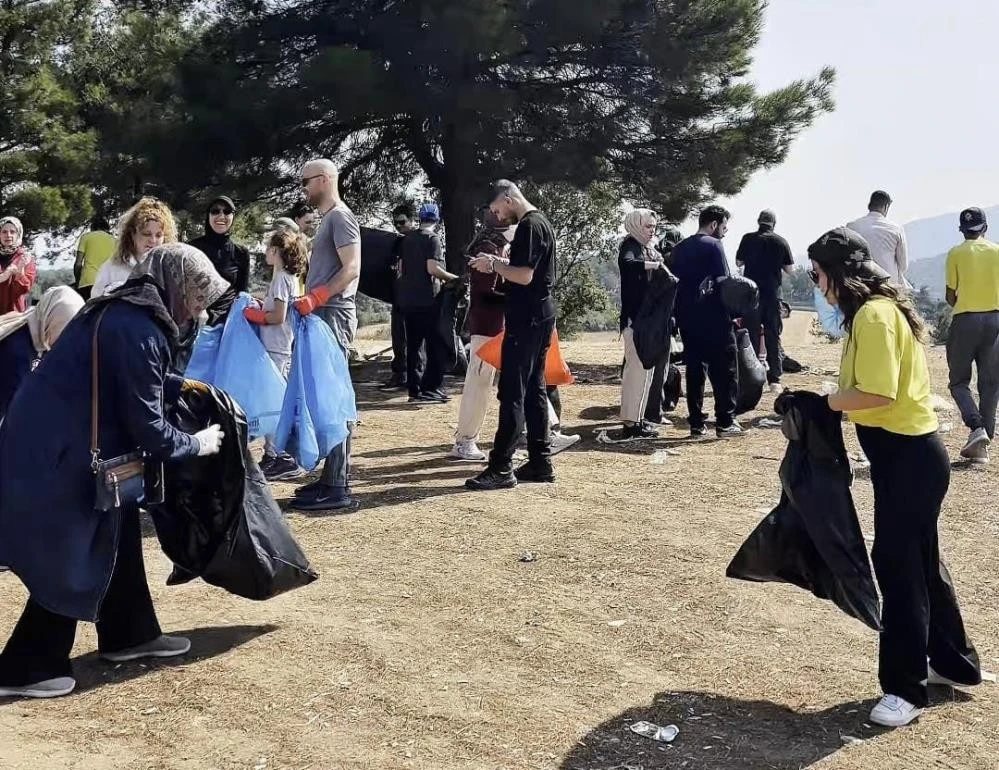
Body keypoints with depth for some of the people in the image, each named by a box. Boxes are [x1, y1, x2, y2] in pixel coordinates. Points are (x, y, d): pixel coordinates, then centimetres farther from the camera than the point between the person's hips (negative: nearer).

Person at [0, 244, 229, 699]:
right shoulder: (138, 331, -23)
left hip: (58, 441, 10)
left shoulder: (121, 311, 7)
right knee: (70, 559, 1)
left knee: (116, 534, 17)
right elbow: (148, 429, -19)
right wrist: (198, 444, -3)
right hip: (56, 455, -10)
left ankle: (129, 635, 29)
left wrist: (180, 386, 15)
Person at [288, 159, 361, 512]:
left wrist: (314, 297, -25)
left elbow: (352, 268, -19)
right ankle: (332, 478, 15)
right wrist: (311, 302, 14)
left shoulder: (340, 217, -8)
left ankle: (337, 487, -9)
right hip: (322, 316, 10)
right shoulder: (328, 219, 22)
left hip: (333, 316, -10)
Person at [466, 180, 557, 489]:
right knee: (534, 390, 12)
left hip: (526, 319, -10)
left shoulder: (529, 226, -14)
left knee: (512, 393, -8)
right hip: (540, 317, 10)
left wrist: (493, 263, -9)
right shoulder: (540, 222, 17)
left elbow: (524, 275, -22)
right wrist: (499, 264, 12)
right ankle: (540, 462, 15)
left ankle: (501, 469, -6)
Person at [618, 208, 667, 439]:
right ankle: (631, 422, -8)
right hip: (635, 318, -9)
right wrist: (655, 264, -31)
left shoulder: (649, 249, 18)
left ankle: (637, 417, 20)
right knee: (638, 368, -10)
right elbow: (627, 263, -32)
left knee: (646, 367, 12)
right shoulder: (630, 246, -8)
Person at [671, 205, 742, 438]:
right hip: (712, 318, -6)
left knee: (694, 369, 9)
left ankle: (696, 424, 10)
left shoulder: (679, 248, 13)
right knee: (724, 369, 2)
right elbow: (722, 283, -12)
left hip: (686, 317, 6)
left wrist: (679, 315, 16)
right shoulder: (713, 245, -7)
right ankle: (725, 422, 1)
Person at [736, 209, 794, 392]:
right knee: (773, 338, 6)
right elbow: (790, 269, 3)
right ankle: (775, 380, 4)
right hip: (773, 295, 0)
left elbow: (738, 262, 8)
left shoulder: (748, 239, -3)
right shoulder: (781, 242, -3)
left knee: (751, 336, 7)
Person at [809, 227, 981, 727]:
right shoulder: (878, 310, 13)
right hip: (907, 453, 10)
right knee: (919, 560, 20)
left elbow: (877, 393, -27)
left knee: (897, 564, -1)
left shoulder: (873, 315, -19)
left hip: (908, 457, -10)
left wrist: (821, 403, -15)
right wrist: (831, 403, 0)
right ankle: (954, 663, 36)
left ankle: (905, 688, 11)